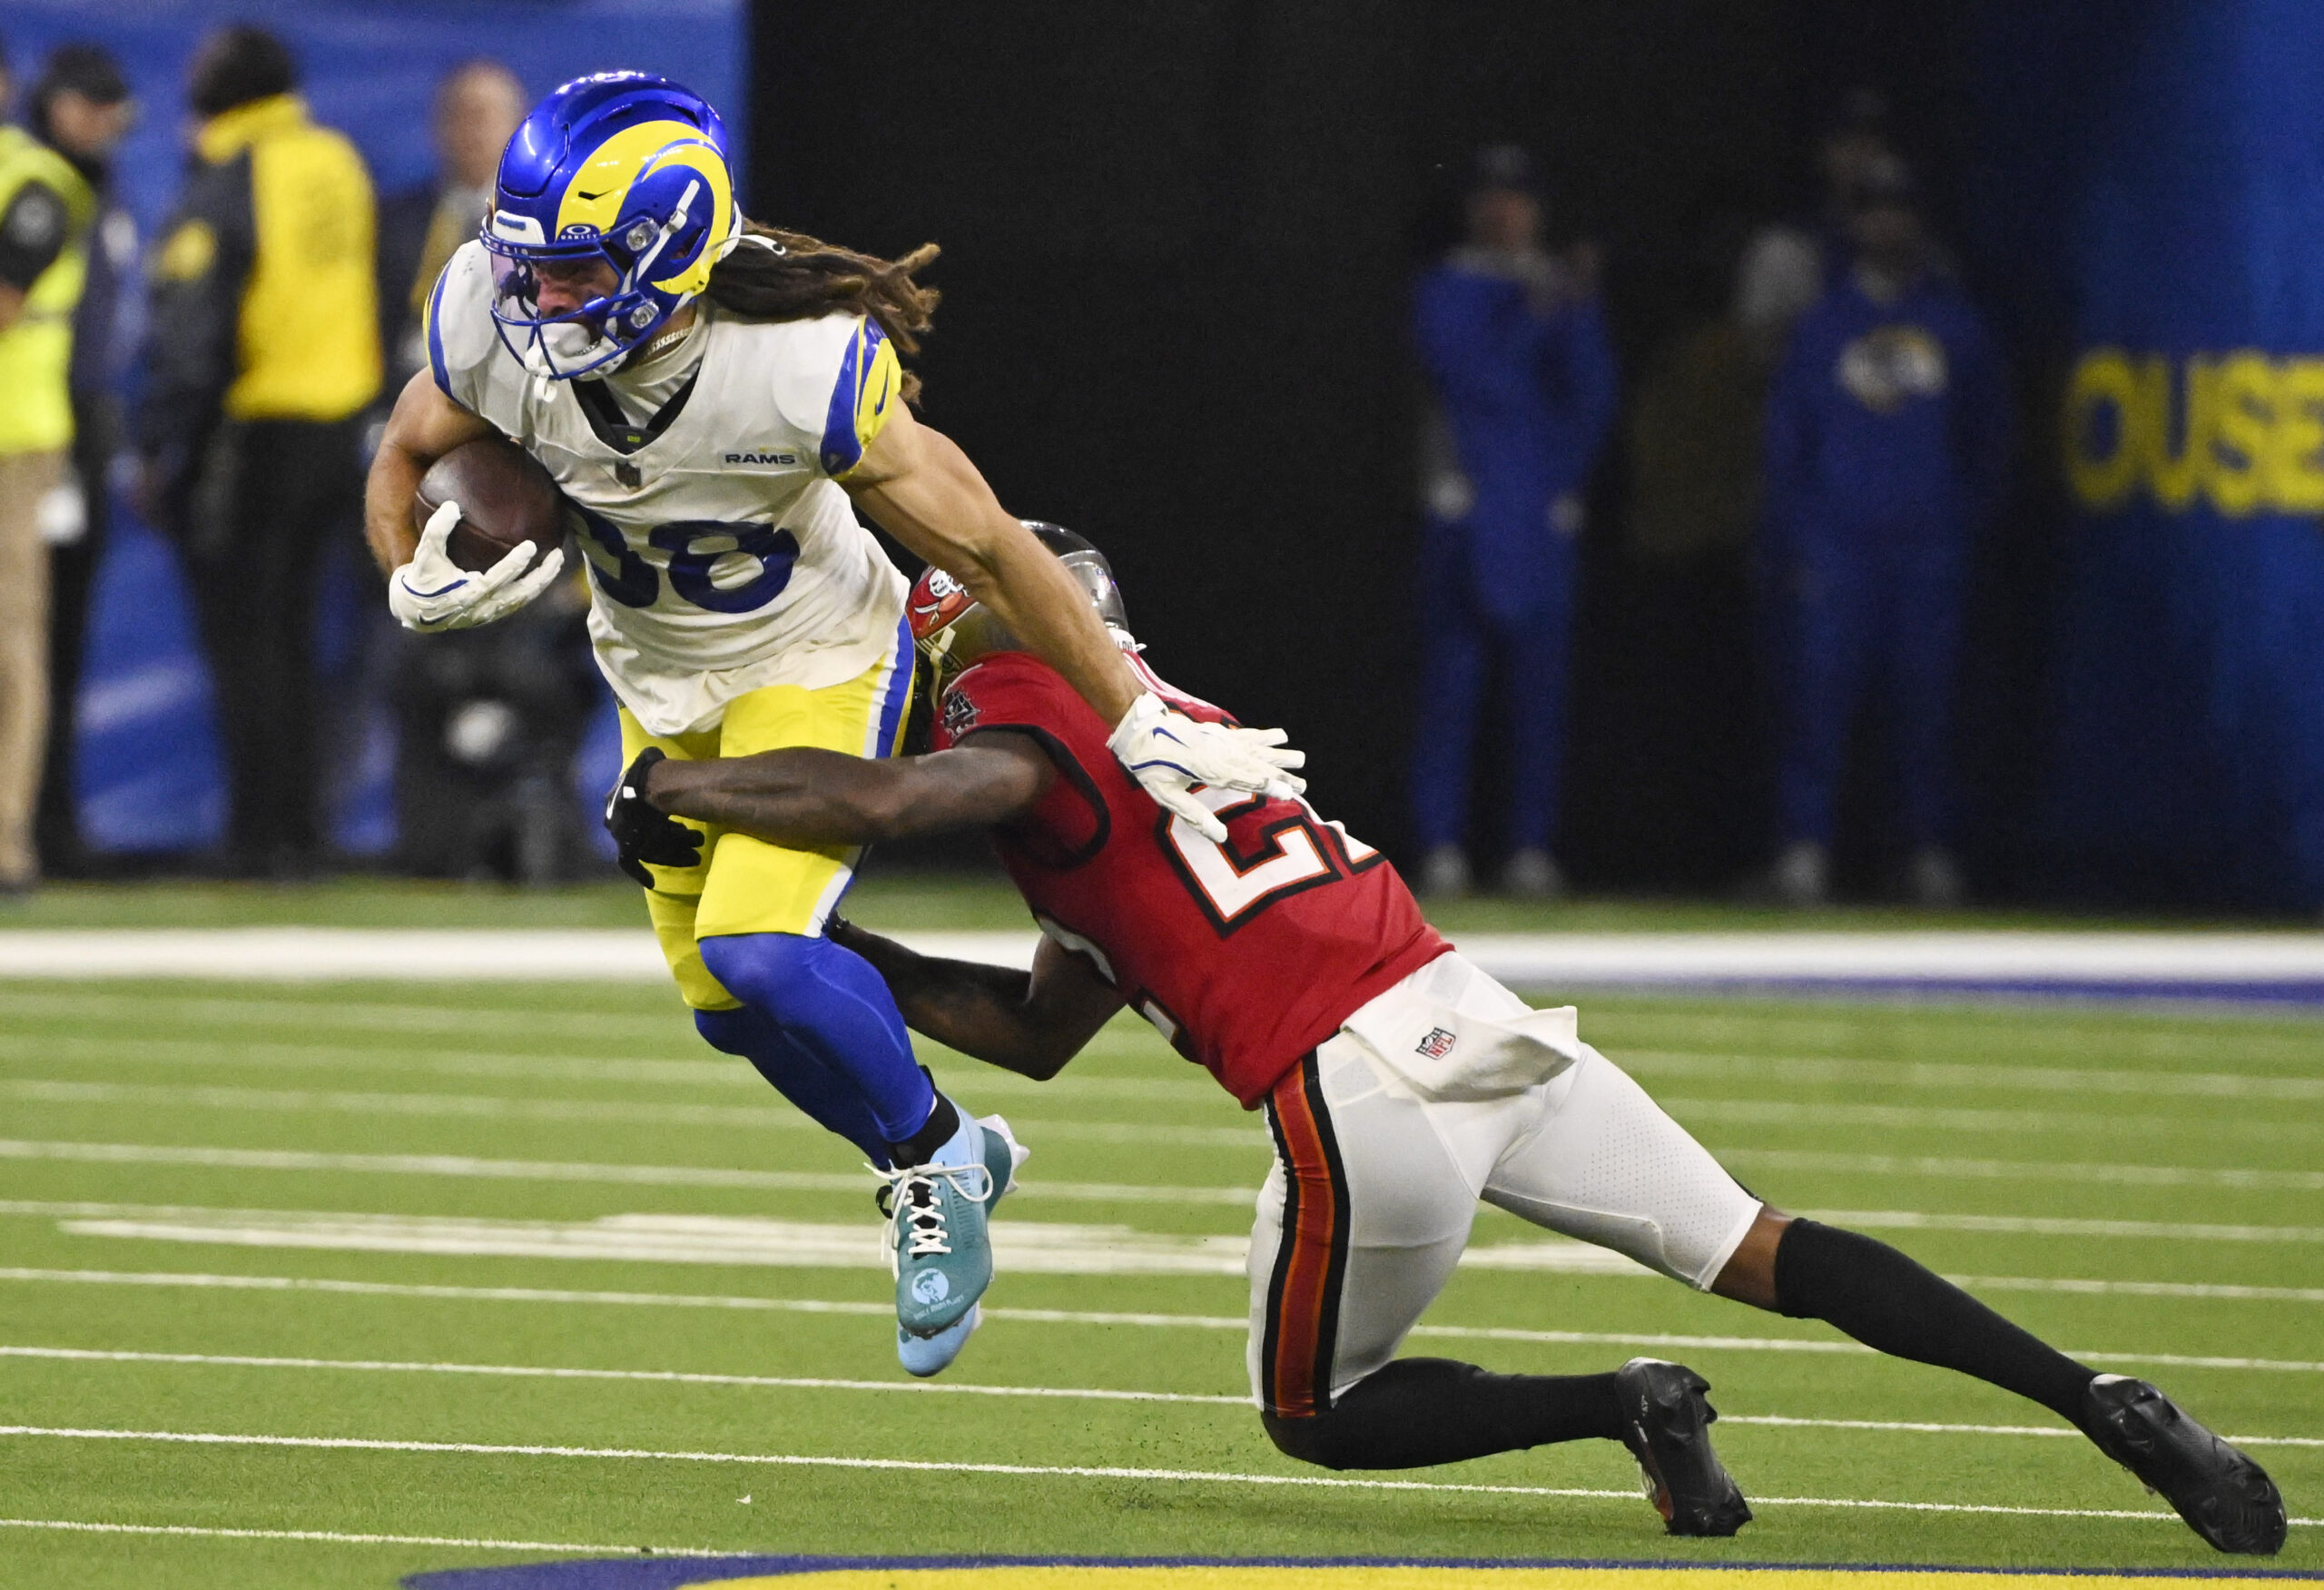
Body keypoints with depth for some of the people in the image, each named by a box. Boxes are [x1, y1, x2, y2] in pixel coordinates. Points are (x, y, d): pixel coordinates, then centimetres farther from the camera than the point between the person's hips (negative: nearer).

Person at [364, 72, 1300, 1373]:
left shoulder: (806, 367, -37)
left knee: (753, 947, -25)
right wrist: (418, 583, -25)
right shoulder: (493, 317, -25)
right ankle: (949, 1166, 36)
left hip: (814, 669, -6)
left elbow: (989, 549, -26)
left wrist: (1141, 727, -19)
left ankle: (933, 1158, 3)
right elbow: (407, 458, -2)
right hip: (659, 680, 6)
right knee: (727, 1005, 12)